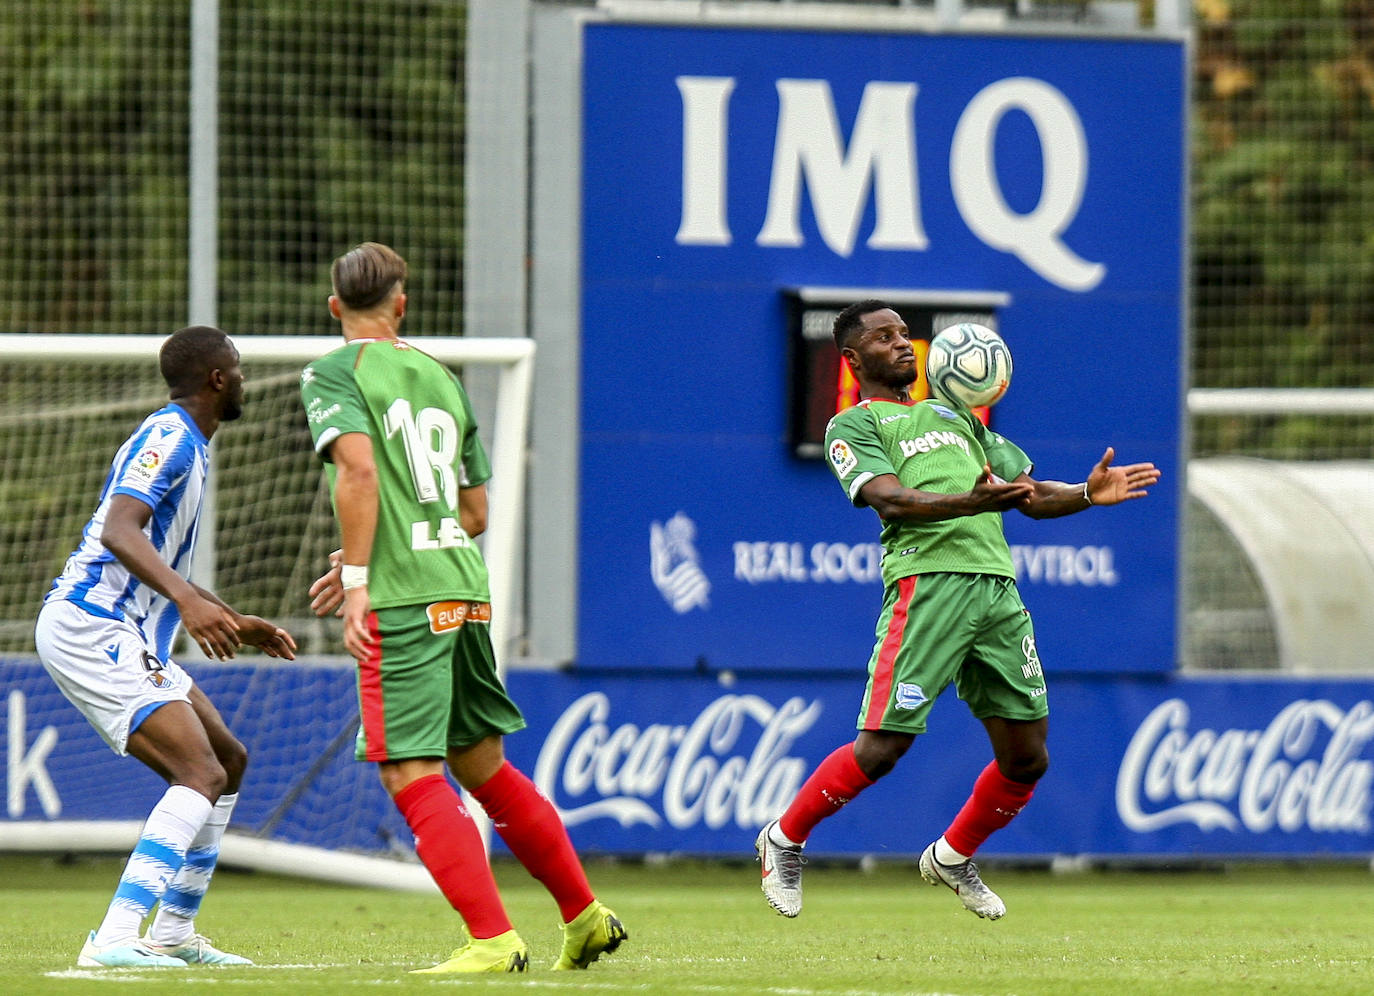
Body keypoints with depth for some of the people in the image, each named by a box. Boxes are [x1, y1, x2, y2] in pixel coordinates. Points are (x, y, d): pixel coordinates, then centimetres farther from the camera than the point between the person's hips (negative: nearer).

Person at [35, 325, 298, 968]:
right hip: (90, 629, -11)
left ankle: (173, 934, 20)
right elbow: (118, 530, -27)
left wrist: (235, 624, 33)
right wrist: (187, 599, -39)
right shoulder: (169, 436, -11)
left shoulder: (186, 443, 22)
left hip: (125, 639, 11)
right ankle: (115, 940, -31)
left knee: (228, 759, 17)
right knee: (202, 773, -21)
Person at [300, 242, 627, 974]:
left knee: (413, 777, -5)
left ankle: (493, 939, -12)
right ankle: (585, 916, 20)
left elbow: (359, 469, -17)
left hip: (401, 606, -7)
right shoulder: (440, 377, 19)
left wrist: (358, 581, -15)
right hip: (465, 587, 7)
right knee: (482, 765, 18)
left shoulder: (332, 374, 0)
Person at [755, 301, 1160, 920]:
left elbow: (1029, 494, 27)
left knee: (1026, 758, 4)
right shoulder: (852, 426, 8)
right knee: (881, 748, -11)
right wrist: (970, 502, -27)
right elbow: (890, 499, -11)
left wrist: (1088, 495, 6)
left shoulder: (952, 415, 29)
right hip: (927, 583, -6)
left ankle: (952, 857, 27)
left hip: (998, 588, 6)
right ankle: (784, 841, 11)